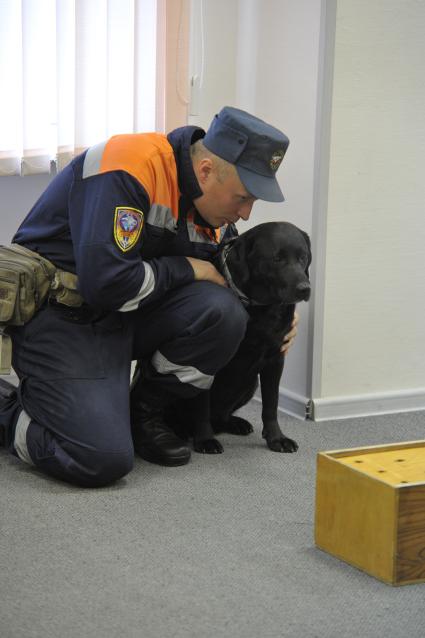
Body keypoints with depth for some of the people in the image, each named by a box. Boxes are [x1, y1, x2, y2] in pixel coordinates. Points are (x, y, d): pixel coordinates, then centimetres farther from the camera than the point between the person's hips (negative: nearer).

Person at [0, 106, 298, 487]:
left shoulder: (216, 209, 2)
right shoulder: (129, 167, -24)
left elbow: (224, 280, 20)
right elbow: (105, 281, -31)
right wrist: (188, 269, -17)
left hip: (129, 313, 8)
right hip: (59, 314, -7)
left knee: (222, 313, -20)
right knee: (103, 460, -23)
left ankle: (143, 413, 2)